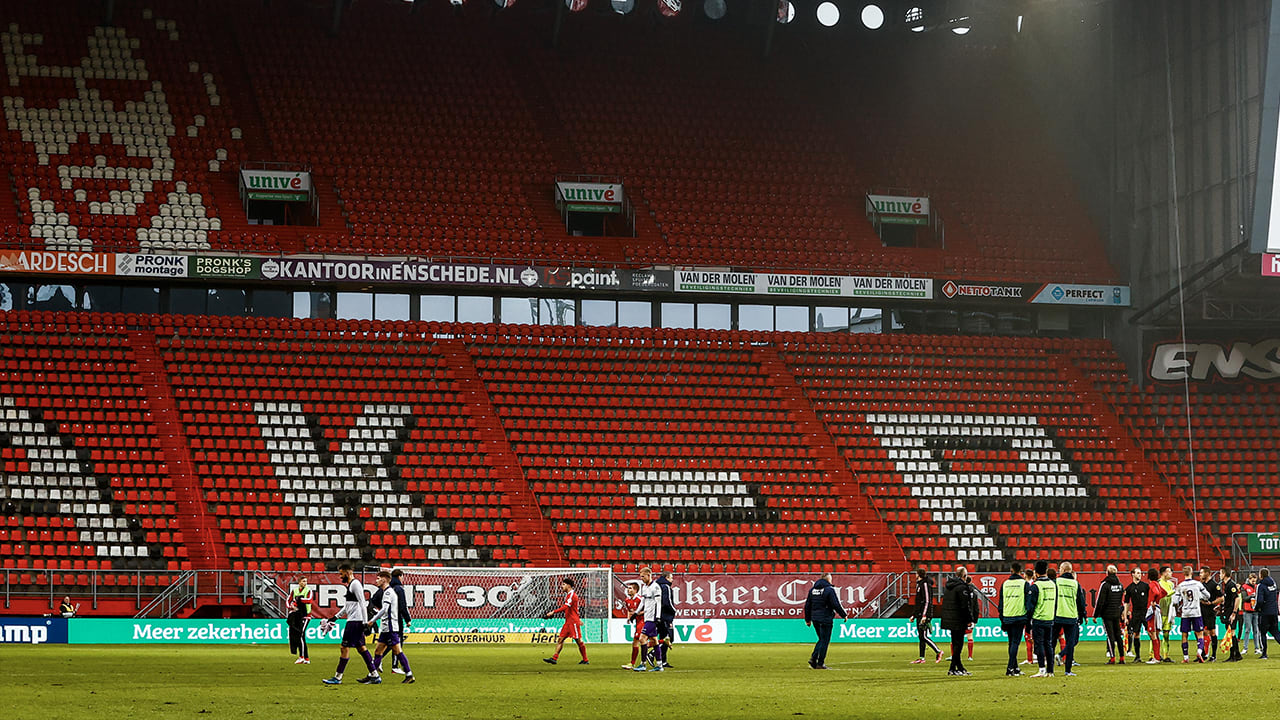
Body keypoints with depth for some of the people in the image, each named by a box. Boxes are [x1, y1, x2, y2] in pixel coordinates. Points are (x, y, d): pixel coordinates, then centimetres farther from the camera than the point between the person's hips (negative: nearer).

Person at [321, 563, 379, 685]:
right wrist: (336, 617, 25)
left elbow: (362, 604, -17)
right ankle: (374, 674, 13)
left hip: (355, 621, -10)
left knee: (345, 647, -8)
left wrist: (365, 622, -20)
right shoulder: (350, 585, 19)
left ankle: (337, 677, -7)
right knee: (361, 647, 11)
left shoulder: (355, 584, -12)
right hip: (353, 620, 10)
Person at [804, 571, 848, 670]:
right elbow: (836, 605, -13)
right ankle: (820, 663, 1)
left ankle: (813, 658, 4)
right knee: (824, 641, 1)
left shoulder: (812, 589, 10)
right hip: (825, 619, -6)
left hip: (815, 619, 6)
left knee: (822, 639, 18)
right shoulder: (829, 589, -10)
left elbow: (807, 605, 14)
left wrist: (808, 619, 21)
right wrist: (844, 615, 0)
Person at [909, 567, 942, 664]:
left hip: (924, 614, -10)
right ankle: (921, 658, 9)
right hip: (919, 614, 10)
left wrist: (925, 615, -24)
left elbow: (927, 601, -18)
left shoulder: (925, 584, -11)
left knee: (923, 636, -11)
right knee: (920, 636, 8)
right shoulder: (919, 584, 18)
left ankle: (938, 652, -5)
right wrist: (913, 615, 24)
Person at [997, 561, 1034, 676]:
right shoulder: (1025, 584, -2)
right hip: (1020, 617, -4)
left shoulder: (1004, 584, 9)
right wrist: (1029, 618, 0)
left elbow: (1000, 603, 12)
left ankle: (1015, 668, 20)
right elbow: (1029, 602, -6)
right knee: (1015, 642, -4)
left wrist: (1002, 620, 18)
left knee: (1012, 643, 15)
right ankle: (1010, 668, -13)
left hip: (1007, 618, 4)